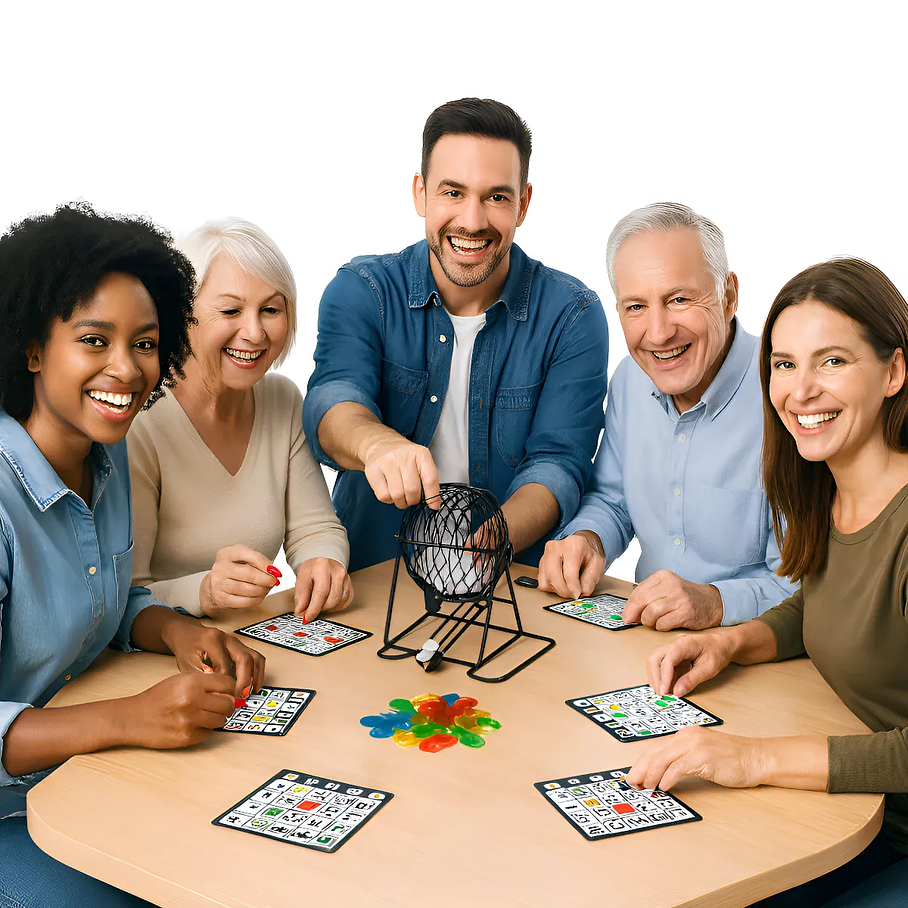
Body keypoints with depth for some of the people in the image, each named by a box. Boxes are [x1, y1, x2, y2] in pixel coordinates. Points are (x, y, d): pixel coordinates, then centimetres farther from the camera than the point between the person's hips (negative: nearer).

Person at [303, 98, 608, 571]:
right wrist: (378, 443, -42)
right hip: (368, 574, 0)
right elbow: (334, 396, -18)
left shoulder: (572, 315, -2)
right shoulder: (360, 292, -1)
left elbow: (557, 461, -9)